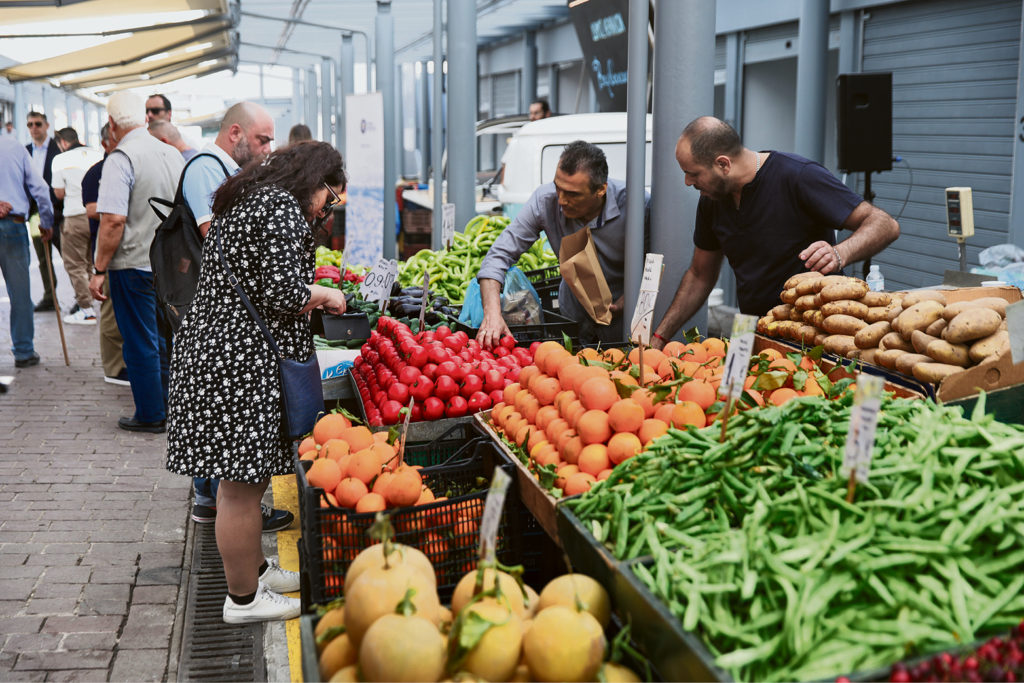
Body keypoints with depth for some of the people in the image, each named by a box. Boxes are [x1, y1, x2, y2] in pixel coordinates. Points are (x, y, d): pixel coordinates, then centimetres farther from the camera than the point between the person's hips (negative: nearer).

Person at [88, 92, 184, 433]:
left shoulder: (120, 159, -15)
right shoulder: (173, 154, 7)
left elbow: (113, 220, -22)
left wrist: (100, 270, -15)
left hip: (135, 263, -7)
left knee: (140, 343, 4)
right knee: (165, 338, 18)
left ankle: (151, 415, 12)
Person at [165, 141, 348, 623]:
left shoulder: (245, 200, 18)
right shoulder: (282, 209, -15)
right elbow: (283, 295, -21)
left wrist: (310, 297, 19)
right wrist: (326, 295, -2)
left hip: (210, 346, 11)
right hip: (241, 362, -11)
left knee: (243, 476, 20)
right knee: (242, 484, 0)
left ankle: (253, 569, 34)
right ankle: (244, 598, 12)